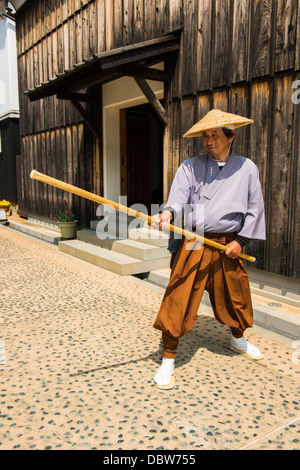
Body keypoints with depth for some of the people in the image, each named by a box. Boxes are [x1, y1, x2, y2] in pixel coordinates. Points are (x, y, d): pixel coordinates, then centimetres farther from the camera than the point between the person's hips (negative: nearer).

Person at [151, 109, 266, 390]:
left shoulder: (246, 168, 6)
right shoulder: (190, 166, 2)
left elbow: (254, 209, 8)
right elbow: (179, 196, -10)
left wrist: (240, 240, 0)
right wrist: (168, 212, -33)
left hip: (227, 245, 2)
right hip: (192, 244, -2)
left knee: (235, 296, 17)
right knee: (178, 299, -6)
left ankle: (237, 339, 48)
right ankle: (168, 359, 10)